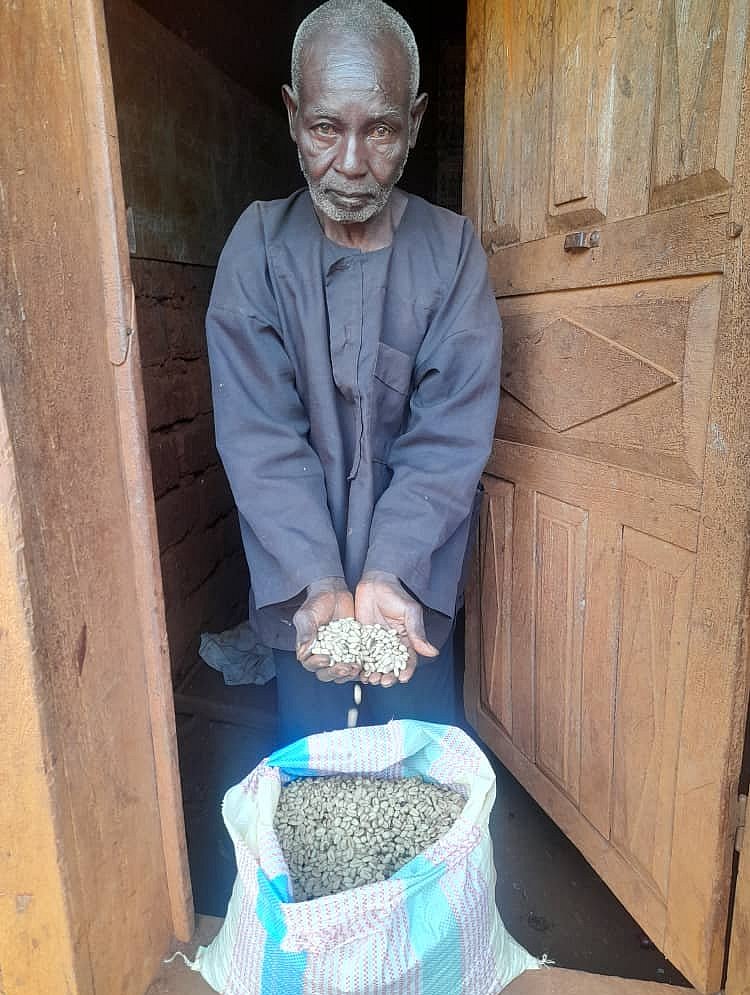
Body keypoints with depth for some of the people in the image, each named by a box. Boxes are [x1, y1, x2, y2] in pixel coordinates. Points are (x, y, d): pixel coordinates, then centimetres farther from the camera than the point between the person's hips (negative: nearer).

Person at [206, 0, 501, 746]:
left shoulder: (452, 249, -7)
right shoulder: (259, 245, -7)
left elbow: (450, 437, -14)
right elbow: (259, 435, -15)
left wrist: (391, 573, -26)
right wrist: (317, 583, -25)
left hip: (416, 575, 1)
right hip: (299, 580, 0)